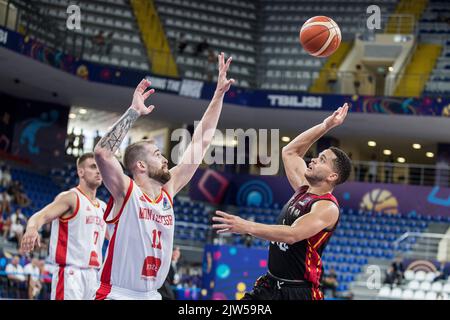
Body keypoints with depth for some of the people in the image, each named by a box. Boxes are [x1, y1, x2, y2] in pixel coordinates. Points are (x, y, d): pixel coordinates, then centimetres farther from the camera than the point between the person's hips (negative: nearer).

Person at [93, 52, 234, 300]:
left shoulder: (168, 191, 6)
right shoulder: (126, 192, -10)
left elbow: (201, 142, 8)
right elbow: (102, 152, -30)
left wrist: (219, 94, 7)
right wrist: (134, 112, -26)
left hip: (152, 296, 7)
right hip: (117, 295, -7)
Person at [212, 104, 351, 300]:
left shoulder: (327, 208, -15)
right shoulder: (304, 189, 10)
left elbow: (292, 234, -30)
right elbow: (289, 151, 20)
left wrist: (247, 227, -37)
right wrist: (325, 126, 15)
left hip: (298, 292, -8)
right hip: (270, 284, 8)